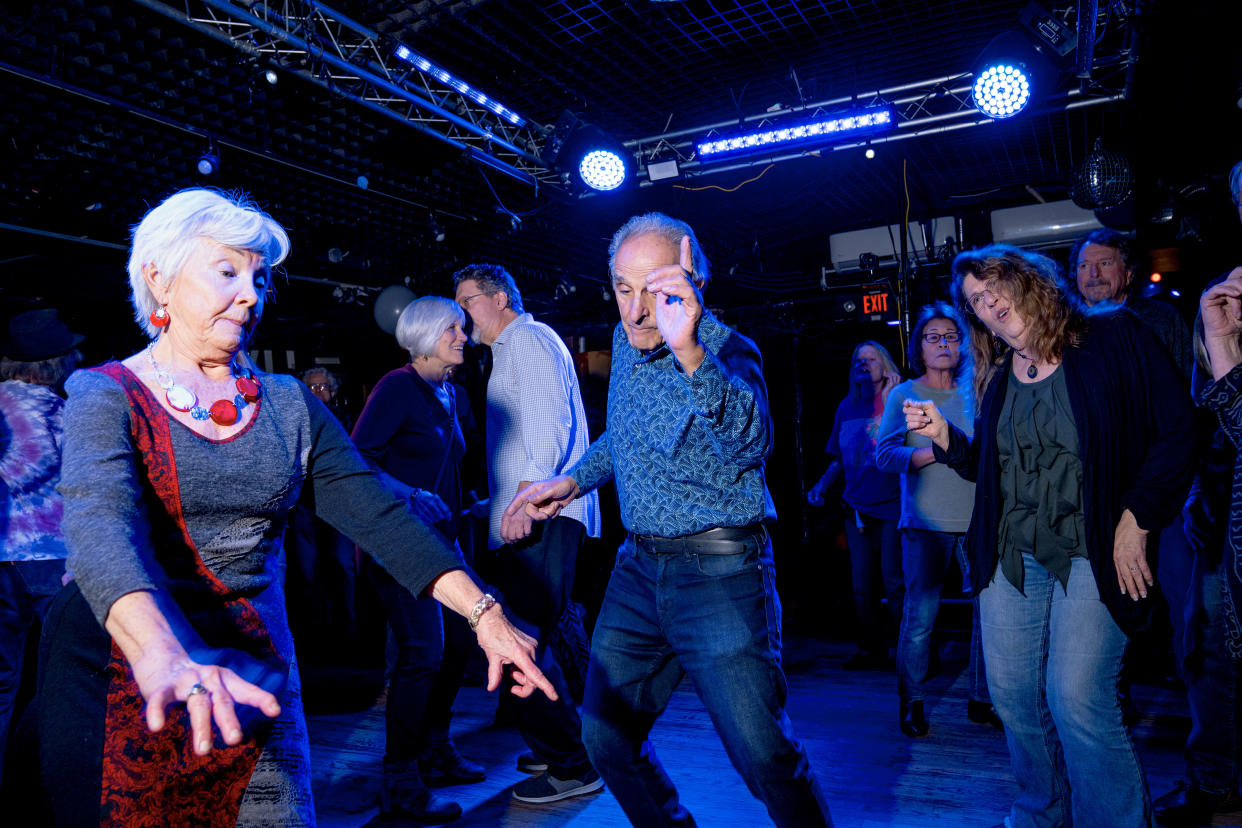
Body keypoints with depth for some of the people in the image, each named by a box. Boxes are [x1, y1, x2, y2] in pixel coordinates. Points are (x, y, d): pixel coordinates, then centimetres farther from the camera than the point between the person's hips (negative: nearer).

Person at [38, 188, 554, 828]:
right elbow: (101, 522, -24)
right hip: (118, 678, -2)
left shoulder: (289, 406, 5)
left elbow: (381, 516, -2)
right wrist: (161, 653, -43)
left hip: (252, 674, 3)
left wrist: (483, 612, -14)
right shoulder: (107, 394, -5)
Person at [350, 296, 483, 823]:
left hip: (438, 537, 9)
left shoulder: (448, 394, 13)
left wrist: (460, 509, 16)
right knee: (423, 651, -12)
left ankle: (435, 753, 27)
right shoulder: (399, 386, -12)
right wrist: (409, 496, -24)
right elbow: (357, 457, -18)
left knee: (456, 642, 11)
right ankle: (400, 781, 1)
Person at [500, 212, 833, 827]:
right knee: (607, 737, 14)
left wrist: (691, 354, -53)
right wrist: (571, 482, 14)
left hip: (718, 574, -7)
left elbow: (749, 442, -39)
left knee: (765, 759, -6)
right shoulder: (625, 340, 5)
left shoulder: (727, 350, -17)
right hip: (637, 567, 7)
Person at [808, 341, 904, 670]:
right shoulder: (847, 407, 14)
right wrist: (821, 486, 9)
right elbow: (839, 458, 20)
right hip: (857, 508, 5)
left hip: (892, 506, -5)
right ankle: (870, 650, 22)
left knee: (894, 581, -6)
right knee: (862, 585, 10)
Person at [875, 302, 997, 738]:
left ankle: (982, 700, 22)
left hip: (978, 520, 4)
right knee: (920, 617, -2)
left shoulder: (974, 395, 13)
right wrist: (940, 450, -17)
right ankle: (911, 703, 14)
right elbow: (885, 454, -8)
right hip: (926, 522, -3)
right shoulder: (903, 395, 3)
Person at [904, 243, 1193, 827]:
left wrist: (1135, 522, -11)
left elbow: (1174, 433, -6)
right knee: (1012, 695, 9)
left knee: (1076, 698, -13)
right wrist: (943, 435, -2)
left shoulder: (1112, 339, -4)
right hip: (1010, 556, 5)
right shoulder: (996, 377, 11)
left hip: (1092, 555, -5)